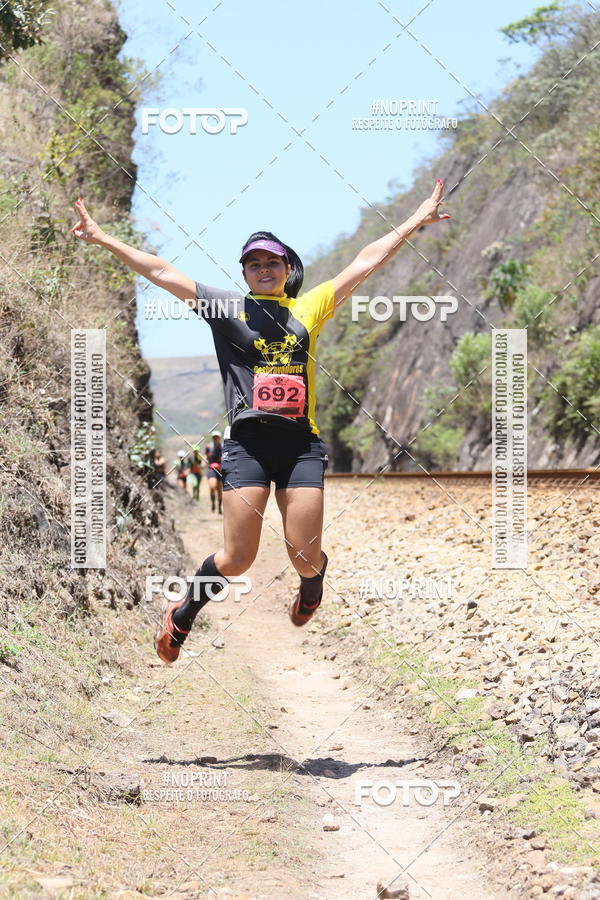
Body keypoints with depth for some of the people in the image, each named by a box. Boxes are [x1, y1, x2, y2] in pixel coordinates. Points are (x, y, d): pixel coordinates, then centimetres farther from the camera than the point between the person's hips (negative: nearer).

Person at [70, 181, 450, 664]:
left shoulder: (309, 308, 16)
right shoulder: (226, 307, 11)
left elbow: (366, 262, 17)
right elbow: (160, 271, 10)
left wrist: (416, 221, 18)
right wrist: (103, 238, 8)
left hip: (302, 443, 2)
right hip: (247, 442, -2)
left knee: (305, 555, -3)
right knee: (238, 559, -5)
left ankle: (311, 587, 35)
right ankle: (184, 611, 24)